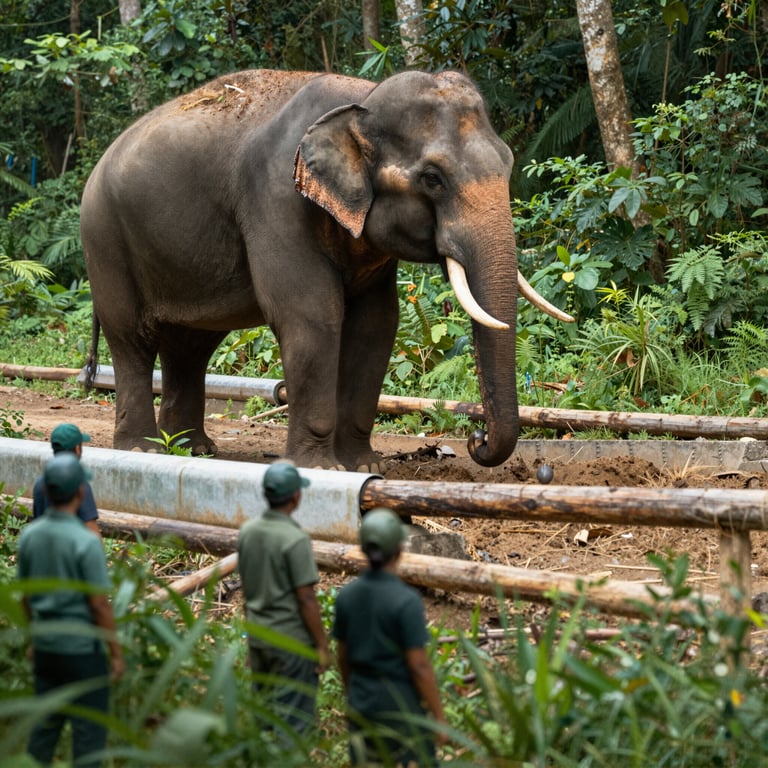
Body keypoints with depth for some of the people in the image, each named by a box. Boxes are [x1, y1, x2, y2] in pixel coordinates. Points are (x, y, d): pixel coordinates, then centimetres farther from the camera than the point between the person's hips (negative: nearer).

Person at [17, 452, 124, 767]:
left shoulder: (29, 536, -2)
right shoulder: (86, 542, -19)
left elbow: (25, 595, 8)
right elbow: (99, 604, -16)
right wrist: (116, 653, -7)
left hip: (45, 646, 6)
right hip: (82, 649, -6)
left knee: (44, 723, 16)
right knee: (89, 730, 3)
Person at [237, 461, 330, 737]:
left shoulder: (247, 532, 2)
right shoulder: (295, 539, -20)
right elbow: (306, 599, -18)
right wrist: (322, 646, -11)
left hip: (257, 638, 7)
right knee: (292, 722, -1)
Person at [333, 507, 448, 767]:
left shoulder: (347, 595, -1)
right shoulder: (406, 600, -19)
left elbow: (343, 657, 9)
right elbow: (419, 666, -18)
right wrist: (439, 717, -10)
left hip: (362, 707, 6)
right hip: (402, 707, -6)